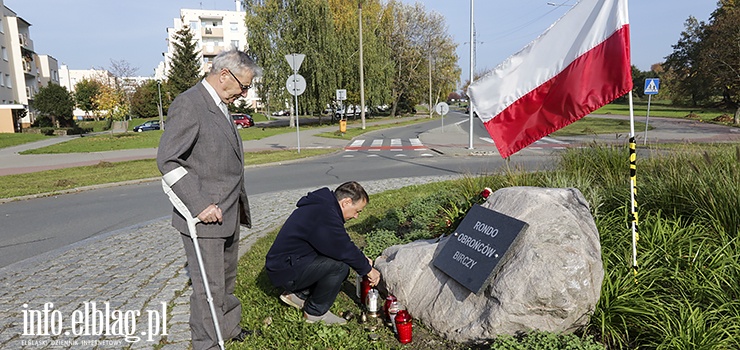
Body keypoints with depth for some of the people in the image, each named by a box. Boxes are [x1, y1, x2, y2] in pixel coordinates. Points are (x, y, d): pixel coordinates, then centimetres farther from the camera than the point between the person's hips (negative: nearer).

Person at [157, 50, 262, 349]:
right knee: (209, 287, 2)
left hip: (228, 213, 9)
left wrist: (238, 205, 16)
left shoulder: (220, 106, 14)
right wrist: (200, 204, -23)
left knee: (227, 280, 22)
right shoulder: (188, 104, -14)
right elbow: (167, 160, -19)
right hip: (204, 217, -9)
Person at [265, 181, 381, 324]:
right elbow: (345, 249, -20)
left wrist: (362, 259, 7)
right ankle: (316, 312, -3)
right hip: (285, 271, -10)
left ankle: (299, 295, 14)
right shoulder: (325, 215, -24)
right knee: (340, 266, -22)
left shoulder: (322, 205, 9)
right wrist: (367, 268, -5)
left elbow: (342, 244, 17)